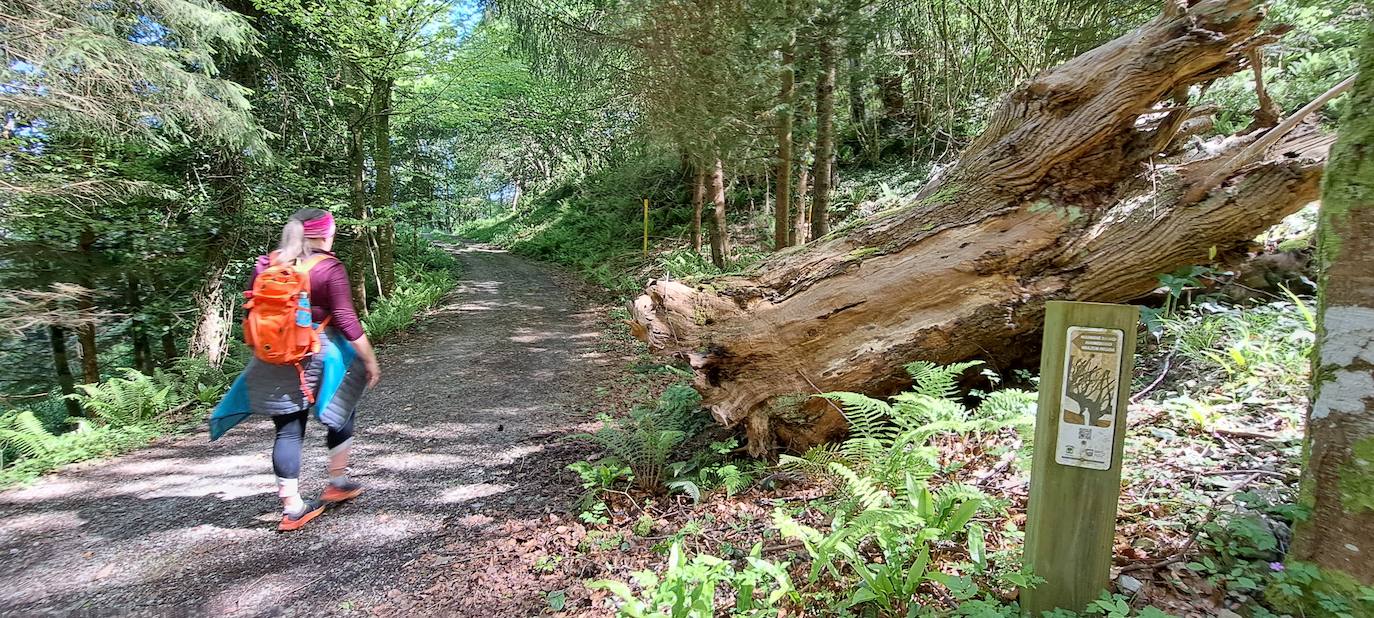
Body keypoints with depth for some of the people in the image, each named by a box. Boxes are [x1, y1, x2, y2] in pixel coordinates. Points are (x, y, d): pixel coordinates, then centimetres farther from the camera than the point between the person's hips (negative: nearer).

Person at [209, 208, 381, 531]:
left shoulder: (265, 265, 5)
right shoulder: (329, 268, -11)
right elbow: (346, 320, -13)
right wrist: (370, 359, -7)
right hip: (317, 356, -4)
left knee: (288, 430, 9)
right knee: (341, 413, 19)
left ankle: (292, 508, 12)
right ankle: (337, 482, 25)